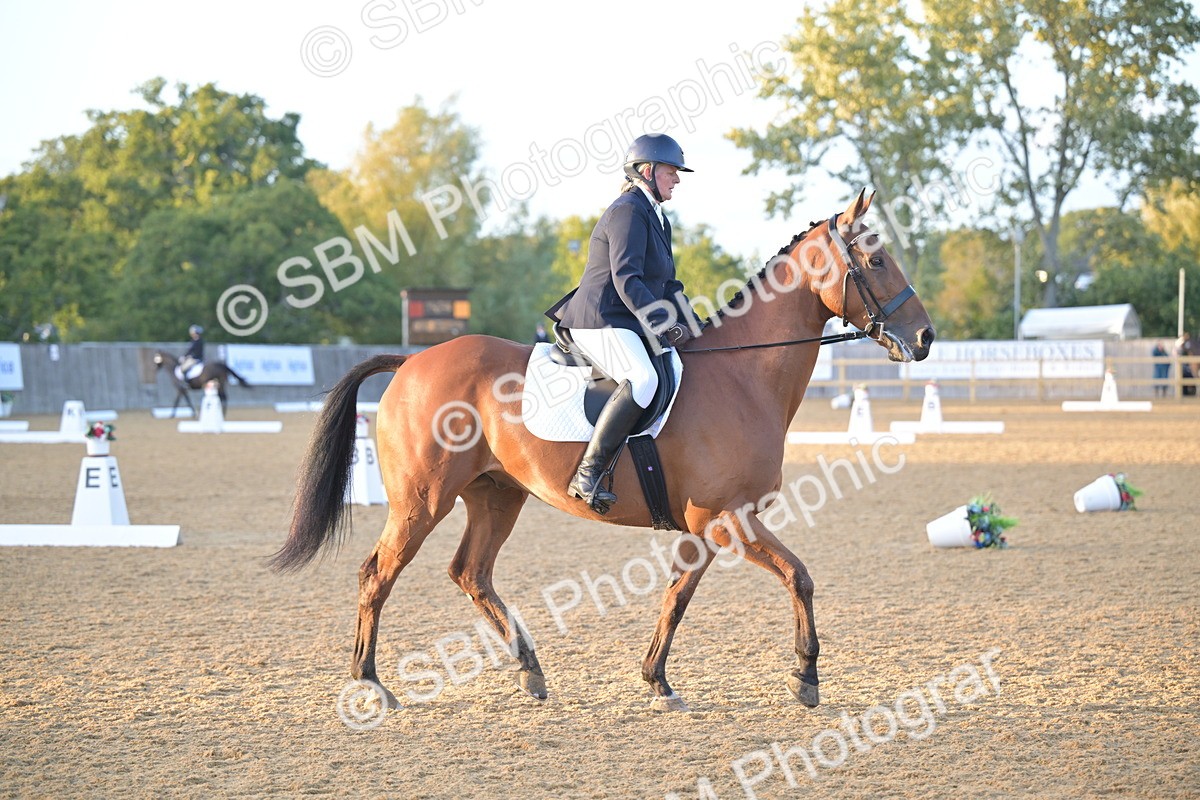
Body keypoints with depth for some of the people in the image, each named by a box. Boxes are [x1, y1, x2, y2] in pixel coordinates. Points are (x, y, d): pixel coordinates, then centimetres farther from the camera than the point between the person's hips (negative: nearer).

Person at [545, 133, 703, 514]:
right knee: (643, 379, -34)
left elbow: (667, 284, 25)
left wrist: (693, 326, 13)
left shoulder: (655, 217, 22)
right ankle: (587, 475, -35)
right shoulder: (628, 211, -10)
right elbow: (626, 279, -20)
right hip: (601, 323, -11)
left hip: (626, 325, 11)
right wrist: (661, 325, -25)